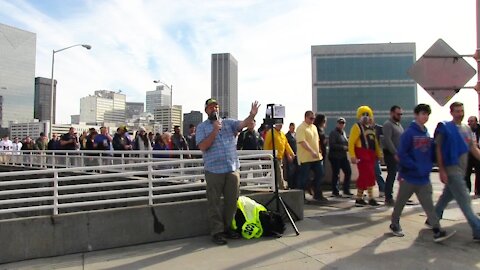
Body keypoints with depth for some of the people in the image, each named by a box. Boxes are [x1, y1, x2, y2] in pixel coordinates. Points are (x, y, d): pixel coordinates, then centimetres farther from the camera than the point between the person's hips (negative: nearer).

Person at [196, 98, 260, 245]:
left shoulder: (228, 123, 11)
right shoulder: (202, 127, 3)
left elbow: (243, 123, -7)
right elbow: (202, 147, -9)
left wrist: (252, 115, -27)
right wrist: (215, 130, -14)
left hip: (233, 169, 4)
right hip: (214, 170, -3)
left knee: (232, 201, 10)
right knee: (214, 203, 1)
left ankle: (228, 228, 25)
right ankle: (217, 231, 11)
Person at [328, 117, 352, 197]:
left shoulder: (343, 132, 16)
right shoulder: (333, 133, -9)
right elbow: (332, 145, -19)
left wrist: (348, 147, 7)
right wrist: (343, 147, -19)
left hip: (343, 156, 8)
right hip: (335, 157, -8)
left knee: (348, 172, 5)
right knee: (336, 174, -1)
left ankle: (346, 190, 17)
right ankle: (335, 191, 10)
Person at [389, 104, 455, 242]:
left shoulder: (427, 134, 9)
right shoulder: (409, 133, -12)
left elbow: (432, 153, 16)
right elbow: (401, 154, -17)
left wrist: (429, 165, -1)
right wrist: (416, 167, -18)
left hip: (424, 178, 5)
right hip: (409, 176, -5)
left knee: (428, 204, 2)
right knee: (400, 202, 10)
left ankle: (437, 231, 3)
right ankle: (394, 225, 27)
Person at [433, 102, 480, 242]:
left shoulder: (467, 129, 12)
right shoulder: (444, 128, -8)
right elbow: (438, 149, -9)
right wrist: (441, 170, -14)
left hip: (461, 170, 7)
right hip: (451, 169, -7)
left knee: (446, 196, 17)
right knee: (465, 200, -6)